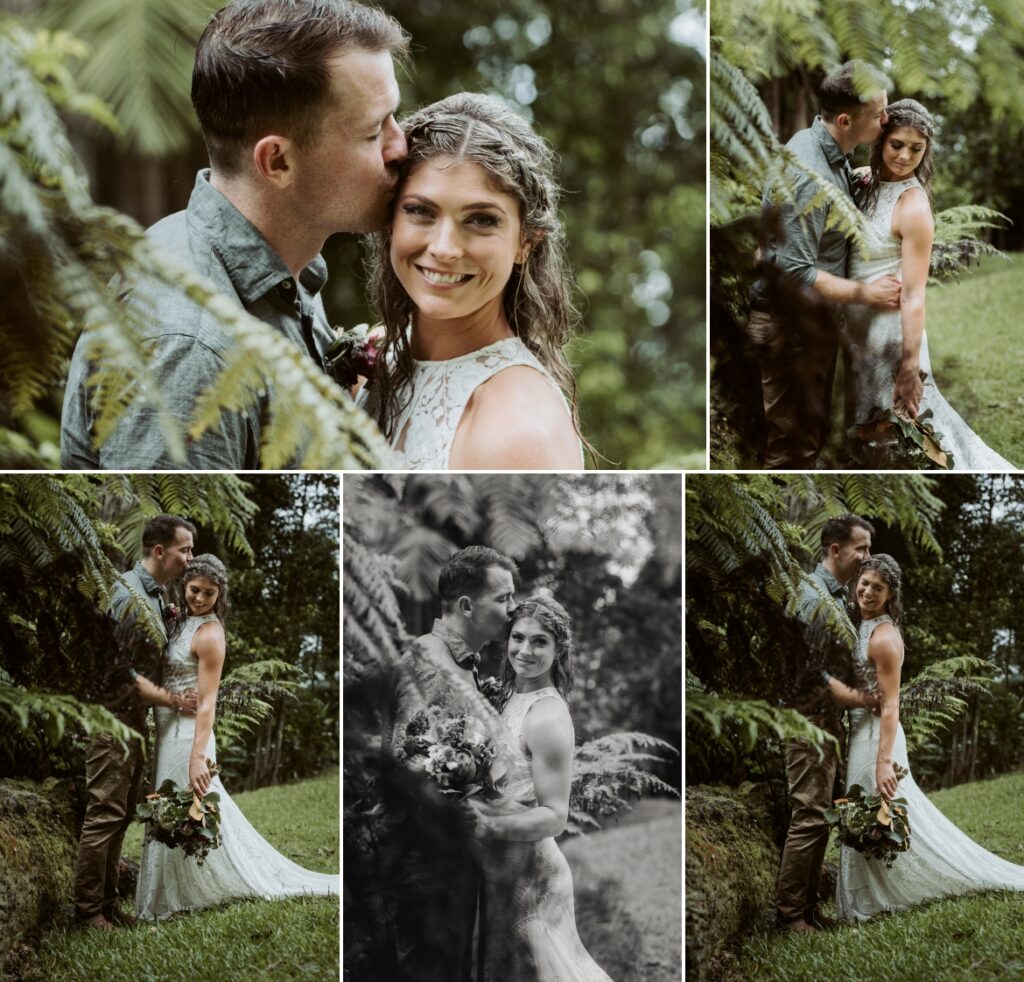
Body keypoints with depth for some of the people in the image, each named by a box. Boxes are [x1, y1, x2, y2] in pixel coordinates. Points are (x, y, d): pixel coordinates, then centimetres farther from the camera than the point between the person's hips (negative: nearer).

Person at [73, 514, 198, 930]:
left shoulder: (154, 595, 12)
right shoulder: (128, 595, -18)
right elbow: (121, 672, -21)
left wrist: (170, 619, 6)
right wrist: (172, 700, -13)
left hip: (134, 720, 10)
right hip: (113, 719, -10)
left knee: (121, 815, 13)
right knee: (105, 814, -6)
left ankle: (106, 901, 20)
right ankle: (88, 907, 1)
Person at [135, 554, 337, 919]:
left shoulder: (209, 634, -16)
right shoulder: (184, 621, 9)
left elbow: (207, 703, -20)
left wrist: (198, 756, -25)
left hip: (186, 734, -9)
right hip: (168, 731, 9)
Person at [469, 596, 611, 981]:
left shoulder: (548, 717, -20)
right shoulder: (507, 697, 6)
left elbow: (554, 816, -20)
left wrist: (489, 823, -32)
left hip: (527, 874, -8)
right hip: (497, 869, 8)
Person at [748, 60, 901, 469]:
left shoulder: (831, 152, 3)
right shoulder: (808, 176, -28)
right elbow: (795, 272, -29)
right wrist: (864, 293, -19)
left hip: (815, 317, 10)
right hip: (790, 325, -10)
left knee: (815, 425, 22)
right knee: (795, 439, -1)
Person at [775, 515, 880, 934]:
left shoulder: (838, 596, 16)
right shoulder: (811, 595, -15)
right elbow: (804, 667, -20)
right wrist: (854, 696, -17)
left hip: (829, 719, 10)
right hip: (809, 716, -10)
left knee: (818, 818, 12)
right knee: (809, 817, -10)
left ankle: (807, 907, 18)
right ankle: (788, 913, -4)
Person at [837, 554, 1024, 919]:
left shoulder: (884, 636, -16)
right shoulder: (862, 625, 10)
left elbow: (890, 704, -19)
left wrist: (884, 762, -24)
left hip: (875, 736, -9)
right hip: (859, 732, 9)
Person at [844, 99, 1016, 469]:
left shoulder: (913, 205, -20)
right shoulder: (868, 182, 1)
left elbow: (913, 295, -21)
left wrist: (910, 367, -23)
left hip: (887, 331, -8)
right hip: (856, 322, 8)